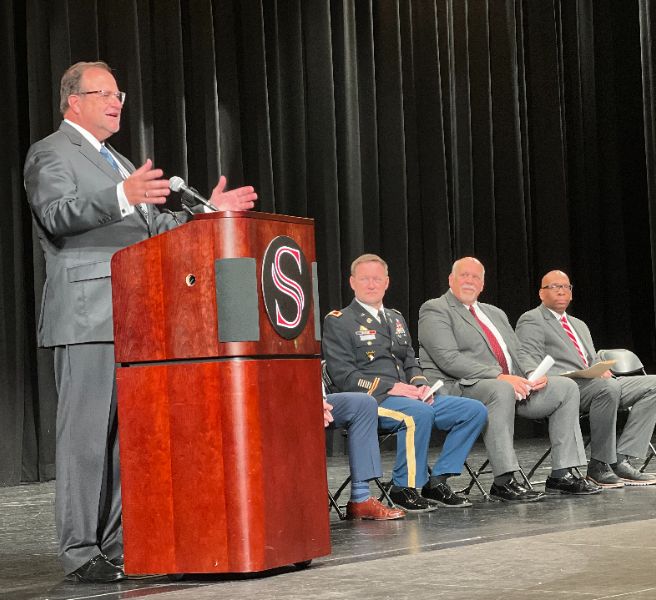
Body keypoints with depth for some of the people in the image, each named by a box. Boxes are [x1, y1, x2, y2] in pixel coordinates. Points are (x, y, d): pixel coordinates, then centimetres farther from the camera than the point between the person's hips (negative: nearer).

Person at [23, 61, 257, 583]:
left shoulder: (119, 163, 27)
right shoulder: (51, 154, -1)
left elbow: (149, 226, 29)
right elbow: (58, 213, -19)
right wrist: (122, 197, -34)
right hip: (87, 318, -9)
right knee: (86, 434, -9)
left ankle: (116, 544, 13)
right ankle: (80, 551, -7)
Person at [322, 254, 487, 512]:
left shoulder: (395, 318, 24)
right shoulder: (338, 321, 0)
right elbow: (343, 376, -10)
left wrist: (419, 384, 0)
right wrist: (389, 387, -18)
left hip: (408, 396, 8)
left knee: (475, 411, -7)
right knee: (419, 413, -38)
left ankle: (437, 481, -7)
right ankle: (404, 488, -22)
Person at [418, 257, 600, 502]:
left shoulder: (495, 313, 26)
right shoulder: (434, 310, -1)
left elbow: (518, 354, 22)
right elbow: (449, 359, -15)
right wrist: (500, 377, -22)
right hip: (459, 389, -8)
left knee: (566, 387, -4)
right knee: (501, 390, -39)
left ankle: (561, 475, -7)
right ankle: (503, 482, -35)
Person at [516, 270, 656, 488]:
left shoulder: (579, 325, 31)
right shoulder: (531, 320, 5)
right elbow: (530, 365, -9)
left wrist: (602, 370, 0)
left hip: (595, 383, 8)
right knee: (608, 388, -37)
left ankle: (621, 459, -19)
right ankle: (599, 465, -24)